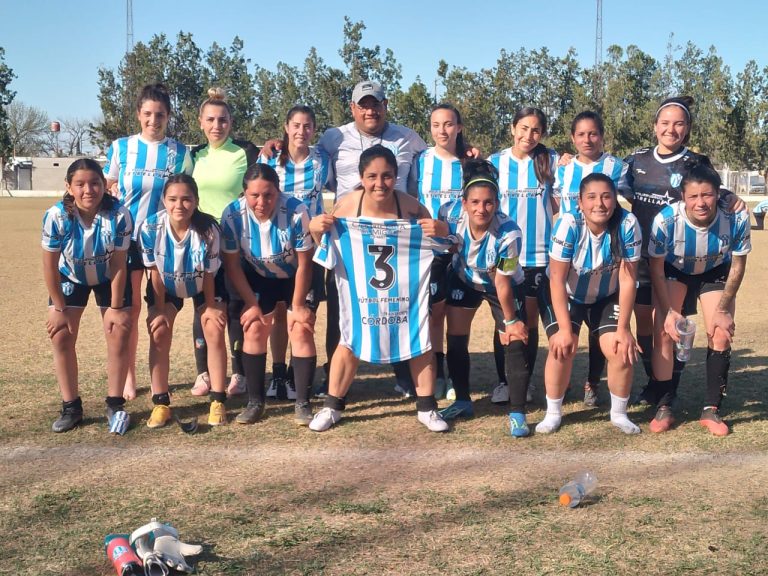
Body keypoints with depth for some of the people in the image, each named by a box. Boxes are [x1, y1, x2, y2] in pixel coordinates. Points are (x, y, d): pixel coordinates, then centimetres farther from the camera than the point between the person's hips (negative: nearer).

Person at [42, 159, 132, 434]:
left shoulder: (119, 215, -32)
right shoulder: (56, 216, -31)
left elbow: (118, 265, -22)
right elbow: (50, 266, -19)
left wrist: (115, 307, -16)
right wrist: (59, 308, -13)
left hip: (109, 278, -1)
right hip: (70, 277, 1)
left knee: (118, 335, -8)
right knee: (61, 336, -5)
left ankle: (115, 405, 6)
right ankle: (71, 407, 7)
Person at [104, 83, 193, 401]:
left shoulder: (180, 152, 0)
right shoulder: (120, 147, 1)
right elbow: (108, 189, 7)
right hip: (127, 236, 0)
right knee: (129, 306, 2)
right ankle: (129, 376, 14)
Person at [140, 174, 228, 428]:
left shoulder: (208, 229, -34)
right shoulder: (150, 227, -31)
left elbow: (209, 272, -20)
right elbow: (154, 271, -18)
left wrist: (210, 306, -8)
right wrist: (160, 310, -12)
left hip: (204, 284, -1)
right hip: (166, 286, 1)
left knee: (215, 332, -12)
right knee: (158, 333, -10)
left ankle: (218, 401, -1)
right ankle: (161, 403, -1)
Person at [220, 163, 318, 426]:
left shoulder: (296, 212, -34)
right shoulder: (232, 215, -27)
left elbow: (304, 264, -22)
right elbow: (232, 265, -14)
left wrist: (297, 305, -15)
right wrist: (251, 303, -12)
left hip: (297, 278, -2)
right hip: (258, 278, 2)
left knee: (301, 331, -11)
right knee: (254, 329, -6)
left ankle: (303, 403, -1)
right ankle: (255, 402, 6)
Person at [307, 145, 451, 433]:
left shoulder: (410, 205, -21)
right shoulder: (346, 205, -19)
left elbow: (435, 232, -3)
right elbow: (327, 247, -2)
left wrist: (442, 230, -26)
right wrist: (316, 230, -22)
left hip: (406, 290, 0)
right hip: (360, 290, 0)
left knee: (420, 343, 6)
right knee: (349, 343, 8)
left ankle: (427, 408, 22)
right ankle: (332, 407, 23)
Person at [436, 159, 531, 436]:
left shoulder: (509, 234, -37)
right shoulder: (451, 214, -29)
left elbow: (502, 283, -24)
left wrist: (510, 321, -14)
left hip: (503, 286, -3)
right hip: (464, 280, 4)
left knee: (514, 344, -10)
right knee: (456, 339, 5)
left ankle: (517, 414, -2)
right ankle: (463, 401, 23)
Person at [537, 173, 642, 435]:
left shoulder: (627, 224, -26)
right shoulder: (568, 224, -30)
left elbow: (627, 280, -19)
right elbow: (557, 279, -25)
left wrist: (623, 328, -19)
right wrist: (564, 328, -26)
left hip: (606, 296, 2)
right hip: (564, 295, -1)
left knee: (621, 349, -14)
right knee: (562, 347, -19)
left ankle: (619, 413, 10)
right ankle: (553, 413, 3)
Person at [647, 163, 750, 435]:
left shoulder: (737, 218, -32)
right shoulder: (666, 220, -36)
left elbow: (737, 266, -14)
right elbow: (656, 269, -18)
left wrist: (723, 309, -12)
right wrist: (668, 311, -20)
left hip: (715, 273, 1)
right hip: (674, 271, -1)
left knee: (722, 333, -9)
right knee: (664, 331, -12)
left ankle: (711, 409, 3)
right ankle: (664, 407, -1)